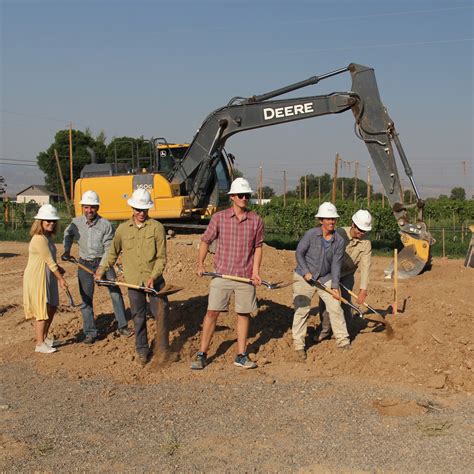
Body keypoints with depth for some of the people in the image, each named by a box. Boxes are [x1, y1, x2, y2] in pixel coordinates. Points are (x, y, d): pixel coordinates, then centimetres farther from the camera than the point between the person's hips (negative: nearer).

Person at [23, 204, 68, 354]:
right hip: (37, 278, -10)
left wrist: (58, 269, 5)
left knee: (52, 307, 15)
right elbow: (49, 261, -19)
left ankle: (44, 337, 31)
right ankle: (40, 344, 6)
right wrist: (61, 279, -14)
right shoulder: (39, 239, -21)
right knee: (42, 311, -4)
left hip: (47, 278, 10)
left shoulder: (47, 237, 10)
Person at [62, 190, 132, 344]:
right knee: (86, 299, 3)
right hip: (84, 264, 2)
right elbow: (68, 235, 20)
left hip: (103, 262, -2)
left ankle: (122, 326, 6)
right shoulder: (76, 223, -5)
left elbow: (109, 249, -15)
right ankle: (90, 333, 12)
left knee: (115, 293, -6)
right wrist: (67, 251, 10)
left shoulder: (106, 225, -15)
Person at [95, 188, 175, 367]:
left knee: (162, 313, -7)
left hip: (155, 280, -2)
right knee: (138, 317, 10)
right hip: (133, 281, 2)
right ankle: (141, 351, 24)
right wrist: (101, 269, 22)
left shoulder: (157, 227, -4)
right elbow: (113, 253, 21)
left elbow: (161, 257, -5)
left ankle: (163, 351, 3)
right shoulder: (123, 229, 5)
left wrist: (153, 277, -16)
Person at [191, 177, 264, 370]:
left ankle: (241, 356, 19)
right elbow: (205, 241, 6)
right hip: (222, 274, -1)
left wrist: (255, 271, -1)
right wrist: (200, 264, -3)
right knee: (212, 312, -2)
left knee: (243, 314, 8)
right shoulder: (219, 218, -1)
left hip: (245, 276, 1)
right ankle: (202, 356, 7)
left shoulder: (256, 220, 3)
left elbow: (258, 247, 8)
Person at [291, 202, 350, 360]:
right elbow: (299, 253, -8)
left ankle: (342, 340, 16)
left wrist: (335, 285, -12)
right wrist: (306, 272, -14)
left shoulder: (339, 241, -7)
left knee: (335, 307, 2)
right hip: (304, 277, -3)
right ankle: (299, 344, 9)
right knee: (302, 310, -1)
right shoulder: (311, 234, -17)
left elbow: (336, 264, -7)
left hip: (325, 278, 3)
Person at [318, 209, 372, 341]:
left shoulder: (366, 243, -16)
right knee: (325, 300, 0)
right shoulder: (339, 233, -22)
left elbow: (365, 266, -22)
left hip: (347, 275, 1)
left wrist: (363, 290, -28)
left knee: (345, 302, -4)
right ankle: (325, 331, 17)